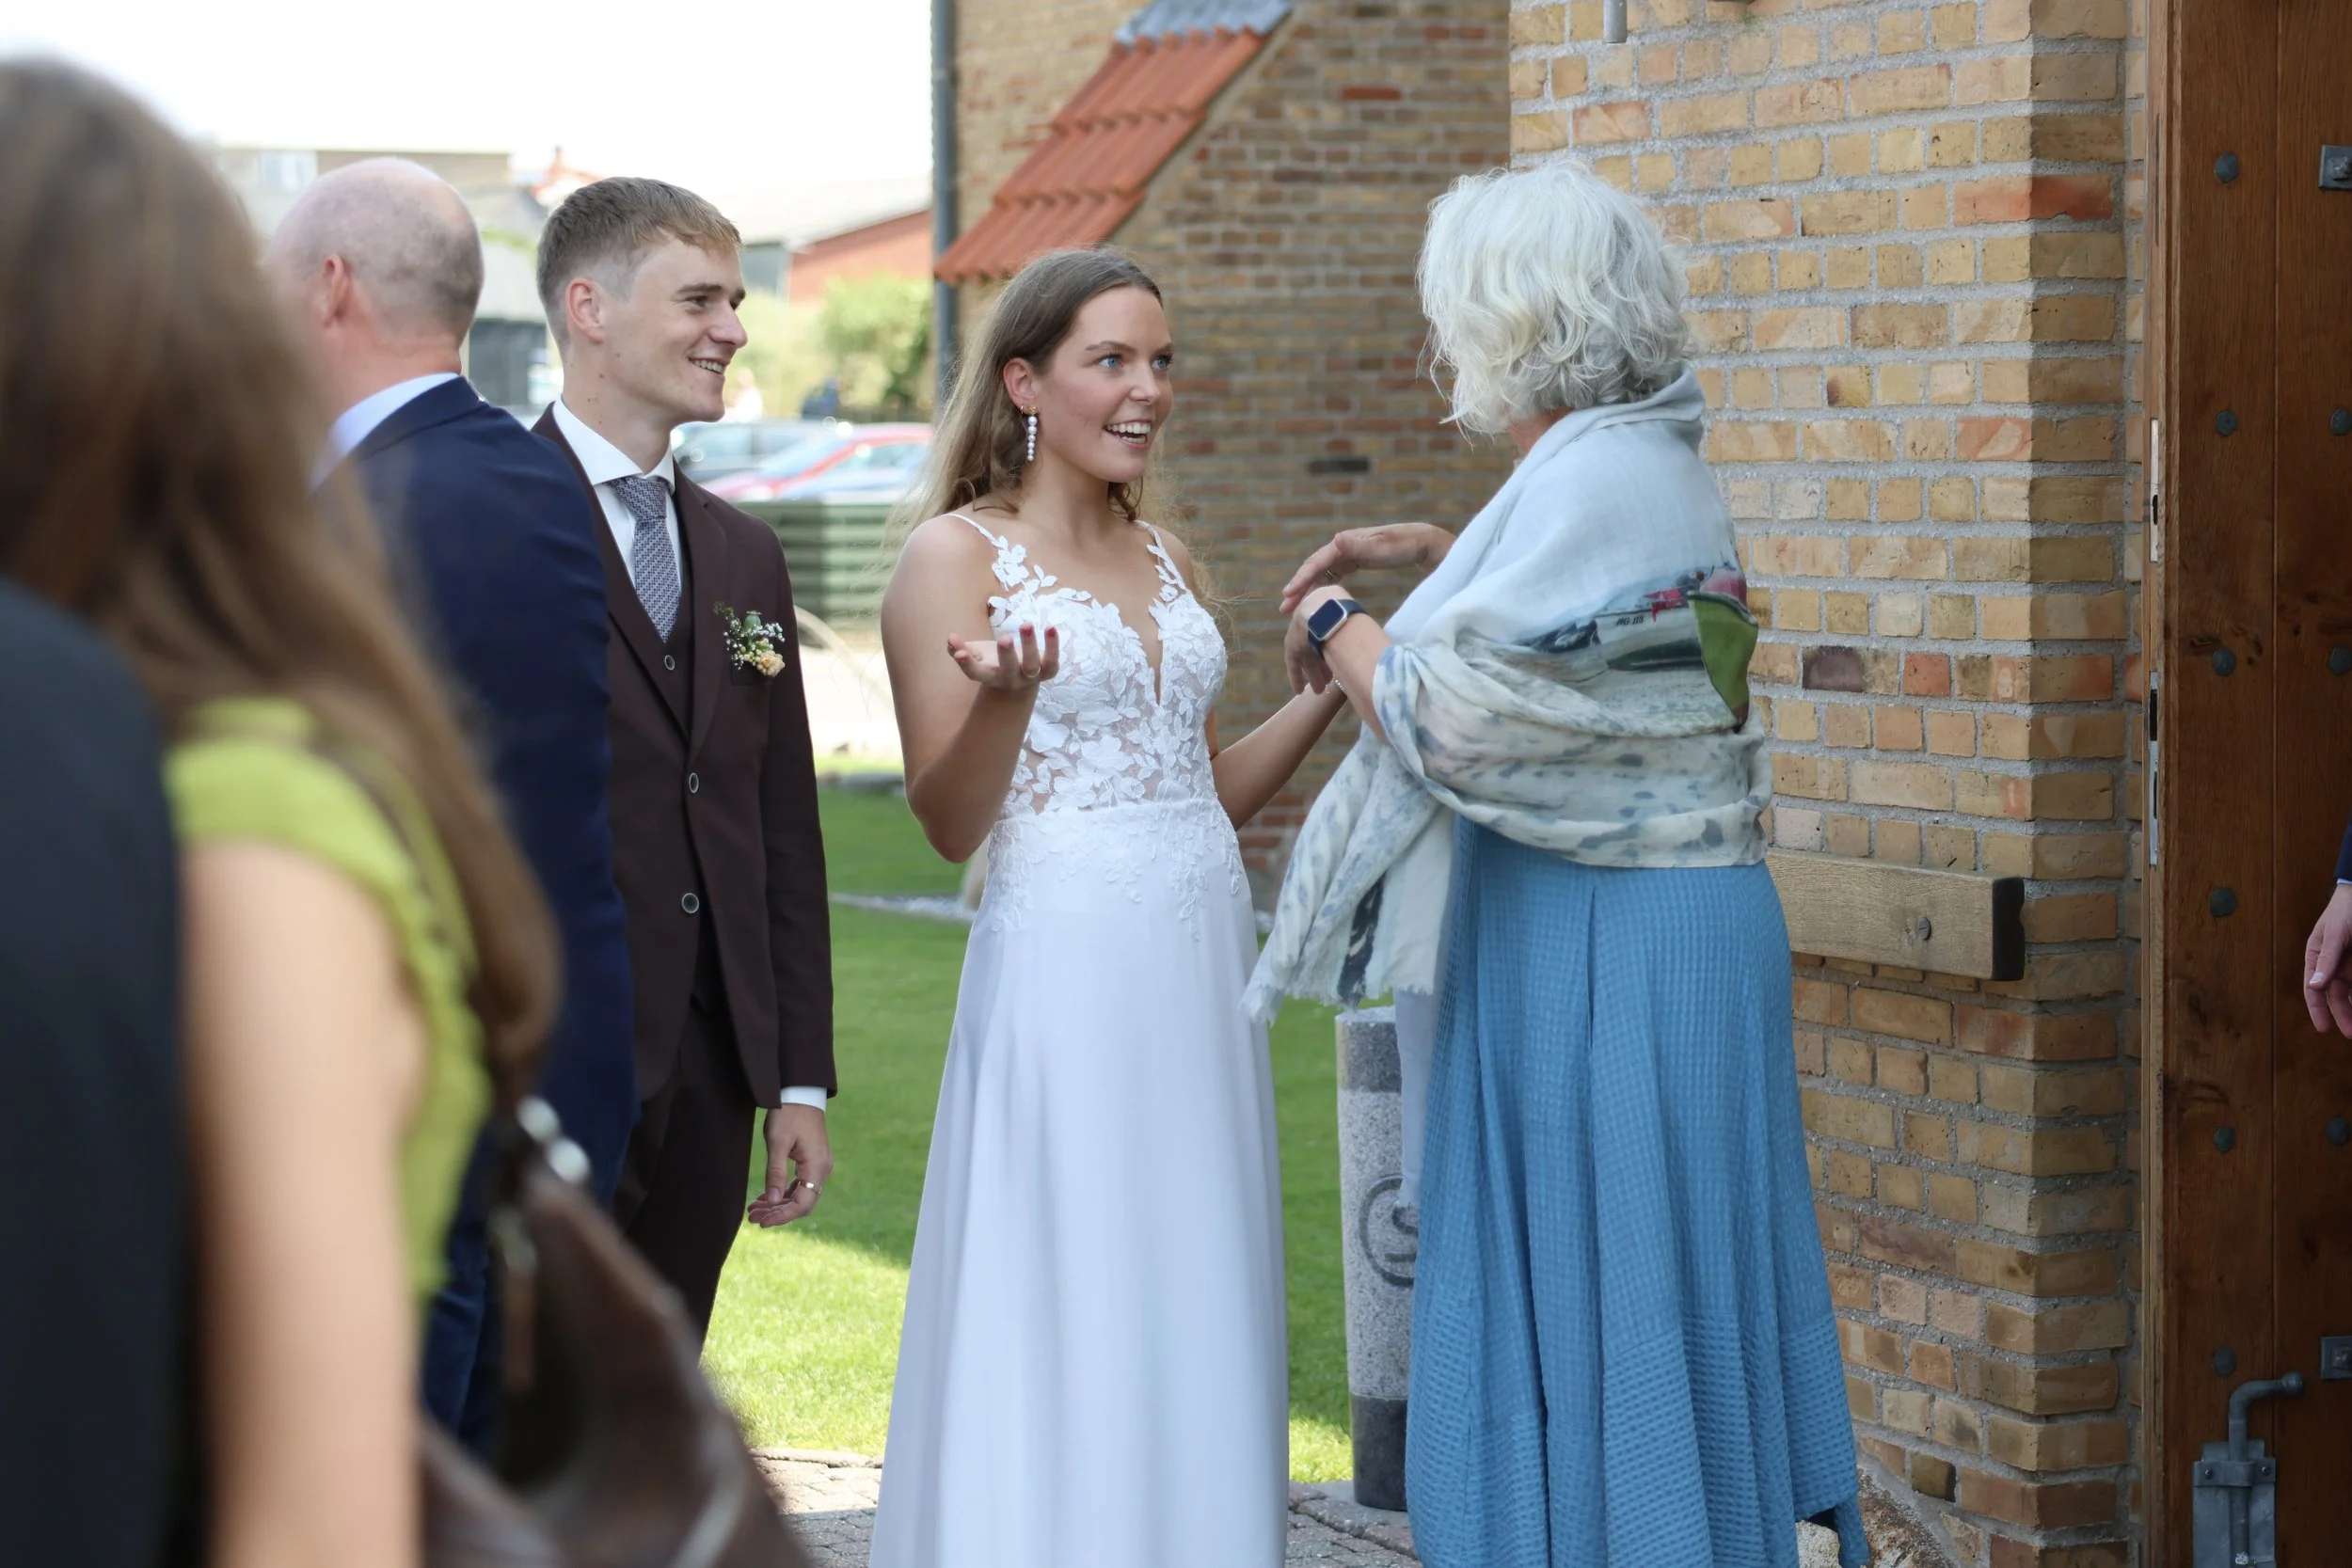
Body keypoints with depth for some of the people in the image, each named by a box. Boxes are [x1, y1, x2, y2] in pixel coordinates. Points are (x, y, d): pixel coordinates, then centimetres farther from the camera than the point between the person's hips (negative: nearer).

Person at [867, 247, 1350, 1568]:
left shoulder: (1166, 555, 15)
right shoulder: (956, 555, -5)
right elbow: (949, 824, -9)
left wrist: (1331, 691, 9)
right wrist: (1007, 693, -25)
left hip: (1203, 975, 6)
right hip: (1065, 976, -6)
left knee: (1198, 1324, 8)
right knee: (1064, 1331, -3)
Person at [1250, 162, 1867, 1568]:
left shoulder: (1594, 478, -18)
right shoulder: (1660, 465, 12)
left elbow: (1446, 717, -20)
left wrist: (1341, 627, -2)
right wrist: (1437, 558, 23)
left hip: (1607, 952, -10)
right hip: (1687, 917, 10)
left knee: (1585, 1310, -3)